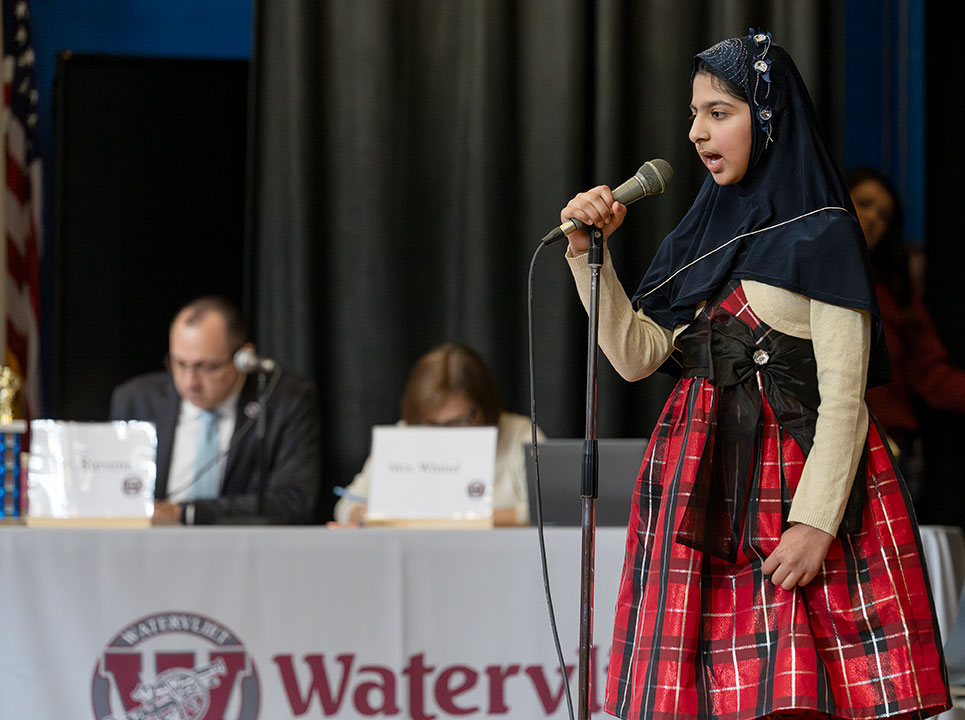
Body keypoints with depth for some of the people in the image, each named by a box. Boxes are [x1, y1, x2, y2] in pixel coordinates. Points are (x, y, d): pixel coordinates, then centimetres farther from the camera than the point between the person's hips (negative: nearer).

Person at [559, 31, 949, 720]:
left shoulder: (822, 235, -5)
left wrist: (815, 521, -19)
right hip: (702, 489, 6)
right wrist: (590, 254, 0)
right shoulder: (701, 235, 17)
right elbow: (637, 355, 9)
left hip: (791, 482, -6)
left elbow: (843, 398, -10)